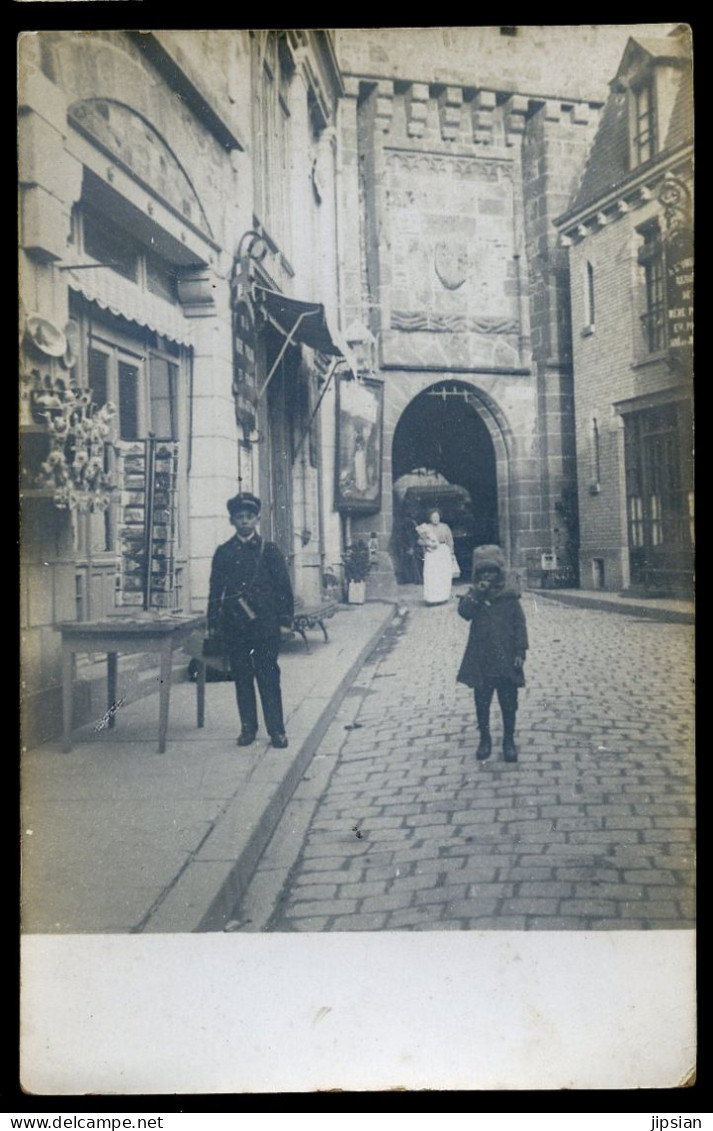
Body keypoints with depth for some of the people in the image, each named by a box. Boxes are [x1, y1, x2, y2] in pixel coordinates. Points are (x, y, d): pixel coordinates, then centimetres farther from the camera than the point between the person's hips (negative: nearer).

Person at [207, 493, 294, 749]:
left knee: (268, 676, -2)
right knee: (242, 677, 6)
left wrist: (285, 617, -1)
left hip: (265, 622, -2)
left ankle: (276, 730, 3)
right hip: (234, 623, 2)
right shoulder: (223, 552, 9)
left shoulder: (269, 550, 6)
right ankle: (248, 728, 14)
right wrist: (213, 623, 5)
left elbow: (283, 586, 5)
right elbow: (215, 590, 9)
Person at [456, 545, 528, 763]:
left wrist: (520, 651, -6)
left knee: (508, 702, 7)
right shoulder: (473, 595, 2)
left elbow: (519, 624, -1)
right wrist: (477, 594, -24)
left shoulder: (510, 595, -3)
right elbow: (464, 612, -16)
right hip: (481, 659, 1)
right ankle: (484, 738, 25)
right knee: (482, 701, 10)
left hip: (506, 659, -1)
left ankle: (509, 739, 21)